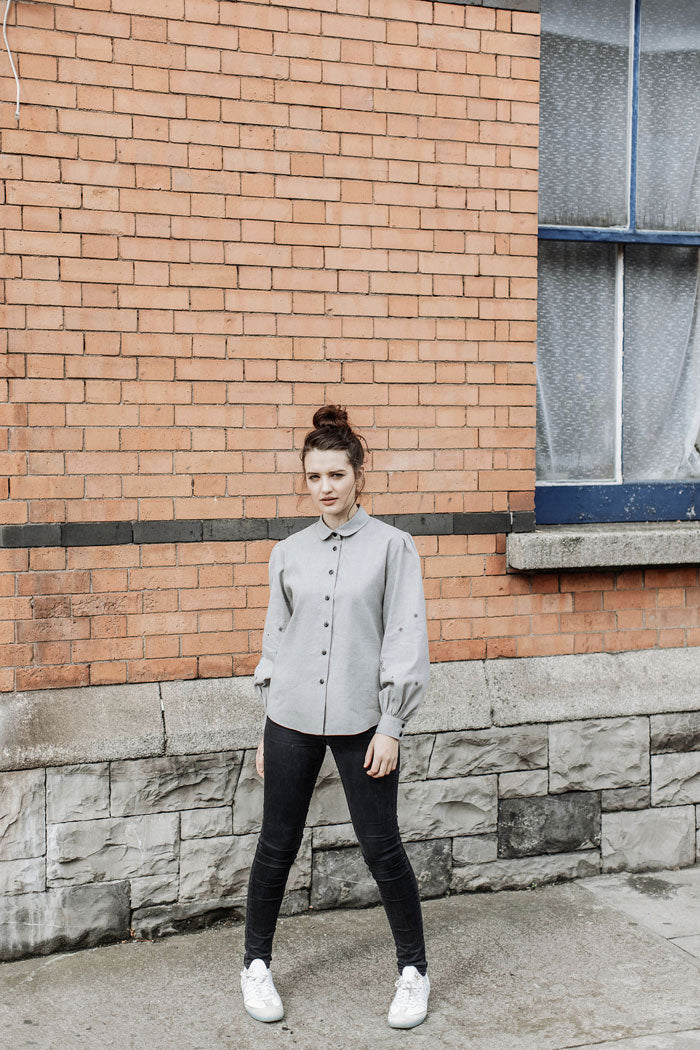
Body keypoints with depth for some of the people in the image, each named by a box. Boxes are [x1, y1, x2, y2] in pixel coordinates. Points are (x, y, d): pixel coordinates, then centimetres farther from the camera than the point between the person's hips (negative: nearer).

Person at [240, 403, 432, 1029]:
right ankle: (257, 965, 26)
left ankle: (414, 971, 20)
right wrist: (268, 730, 11)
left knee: (382, 847, 2)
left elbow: (406, 638, -5)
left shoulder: (392, 545, -3)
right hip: (292, 719, 3)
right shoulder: (289, 554, 7)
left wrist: (391, 727, -9)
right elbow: (276, 641, 12)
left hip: (361, 721, -2)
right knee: (277, 847, 9)